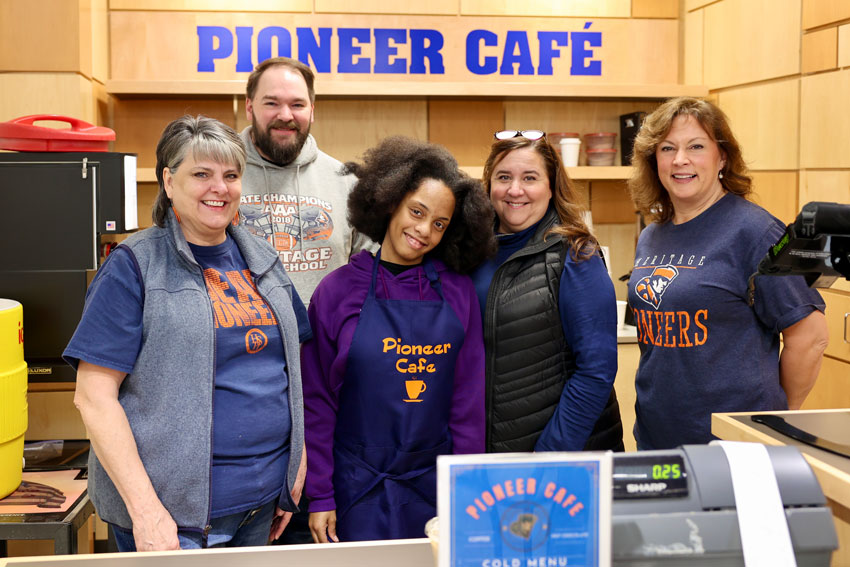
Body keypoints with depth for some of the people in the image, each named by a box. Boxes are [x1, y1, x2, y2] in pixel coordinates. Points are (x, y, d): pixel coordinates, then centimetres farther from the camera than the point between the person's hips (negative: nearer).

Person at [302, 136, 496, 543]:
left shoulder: (458, 292, 1)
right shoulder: (338, 290, -4)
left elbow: (468, 396, 4)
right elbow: (317, 402, -1)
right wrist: (320, 497, -2)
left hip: (437, 485, 2)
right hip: (359, 493, -2)